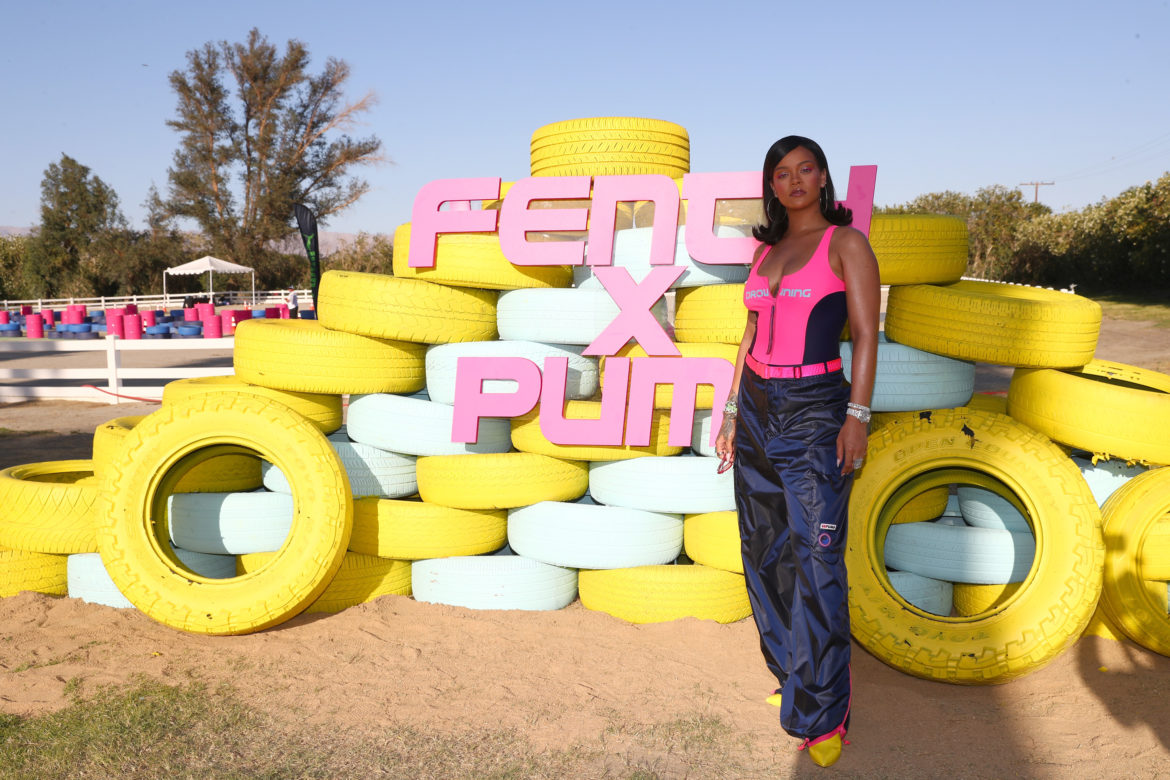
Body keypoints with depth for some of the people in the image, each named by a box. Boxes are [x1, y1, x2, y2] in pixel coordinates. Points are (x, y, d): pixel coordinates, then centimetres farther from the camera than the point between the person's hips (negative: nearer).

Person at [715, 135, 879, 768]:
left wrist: (857, 416, -15)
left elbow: (866, 335, -7)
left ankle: (822, 713, 6)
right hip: (758, 407, 6)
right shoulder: (765, 250, 14)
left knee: (816, 558, -6)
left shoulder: (846, 243, -1)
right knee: (765, 553, 9)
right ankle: (792, 674, 26)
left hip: (815, 410, -6)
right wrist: (732, 409, 13)